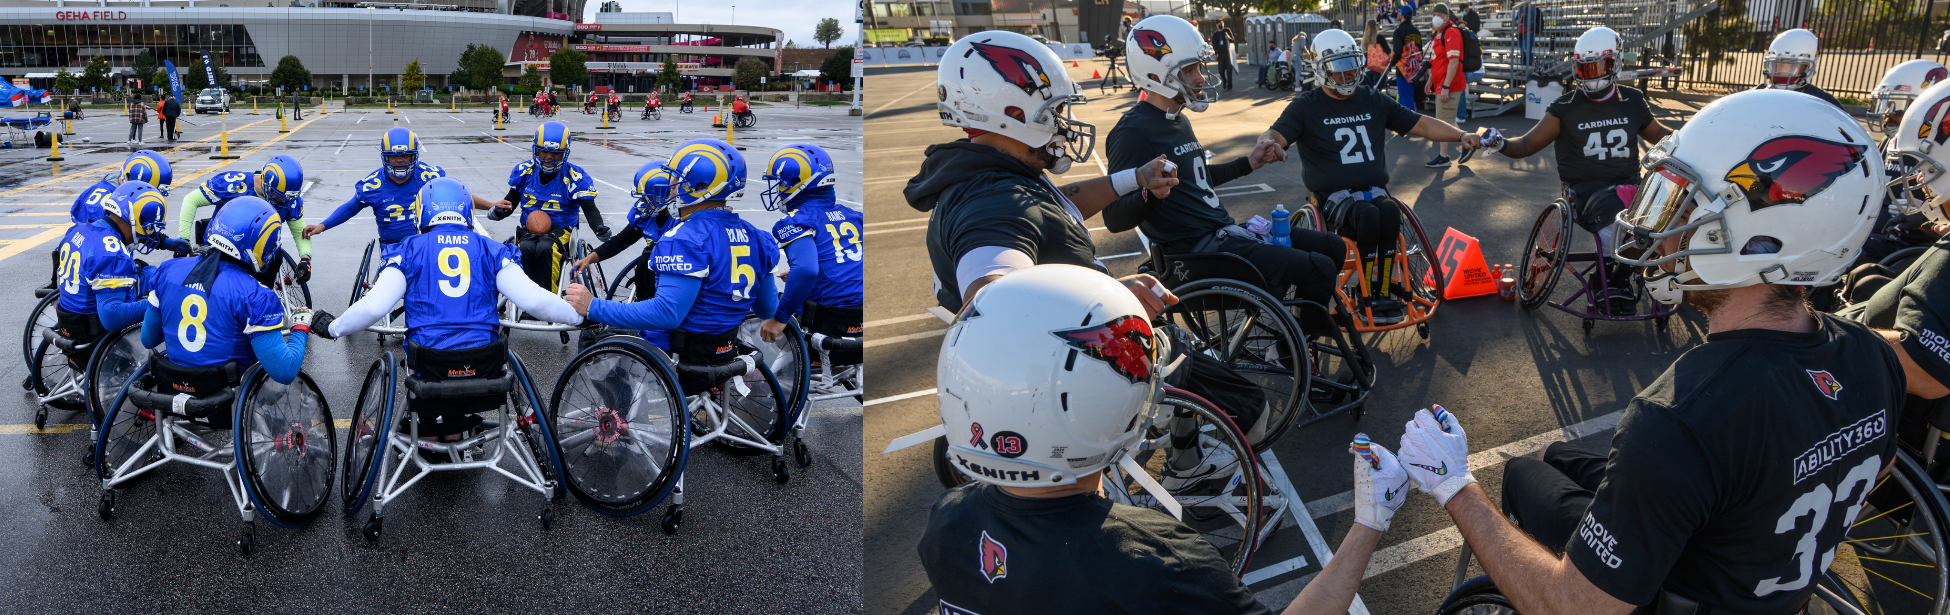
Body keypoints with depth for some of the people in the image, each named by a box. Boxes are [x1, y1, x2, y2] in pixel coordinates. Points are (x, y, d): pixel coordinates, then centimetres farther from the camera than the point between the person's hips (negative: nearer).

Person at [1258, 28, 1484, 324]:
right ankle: (1372, 296, -23)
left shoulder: (1374, 102, 16)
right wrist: (1269, 145, -36)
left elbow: (1421, 124, 16)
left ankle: (1381, 291, -21)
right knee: (1368, 216, -35)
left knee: (1389, 213, -32)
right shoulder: (1306, 107, 4)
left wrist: (1460, 135, 1)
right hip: (1334, 196, -3)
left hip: (1374, 190, 3)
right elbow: (1273, 136, -10)